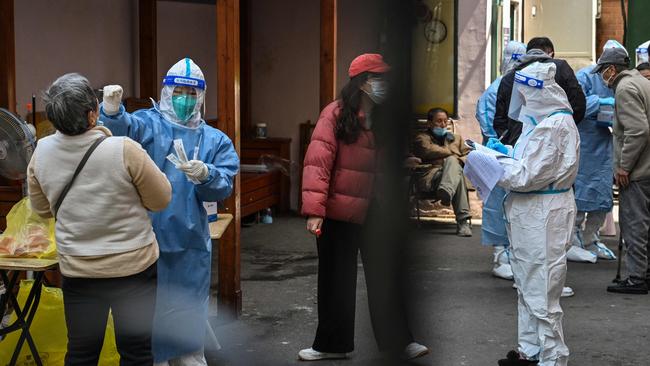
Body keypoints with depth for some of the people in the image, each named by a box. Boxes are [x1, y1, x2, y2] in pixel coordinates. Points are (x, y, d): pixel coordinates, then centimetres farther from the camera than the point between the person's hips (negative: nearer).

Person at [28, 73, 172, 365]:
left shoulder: (41, 152, -9)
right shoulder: (124, 150, -22)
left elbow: (42, 210, 7)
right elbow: (161, 200, -9)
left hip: (76, 271, 3)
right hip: (132, 268, -3)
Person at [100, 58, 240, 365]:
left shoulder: (215, 139, 7)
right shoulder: (148, 123, -1)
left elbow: (224, 187, -4)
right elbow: (125, 128, -25)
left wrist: (206, 176, -25)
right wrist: (112, 113, -47)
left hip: (190, 243, 3)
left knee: (188, 312, 16)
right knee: (149, 313, 6)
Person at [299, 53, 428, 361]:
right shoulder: (336, 114, -11)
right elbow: (318, 161, -18)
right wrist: (314, 210, -24)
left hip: (375, 215, 5)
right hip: (339, 215, -4)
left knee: (383, 278, 11)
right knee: (336, 279, 9)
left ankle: (397, 340, 22)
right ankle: (332, 344, 22)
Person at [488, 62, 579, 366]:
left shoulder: (554, 126, -20)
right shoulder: (544, 118, 10)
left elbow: (527, 175, -21)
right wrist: (506, 151, 9)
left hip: (542, 215, -10)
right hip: (530, 212, 10)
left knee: (541, 290, -2)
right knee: (528, 285, 18)